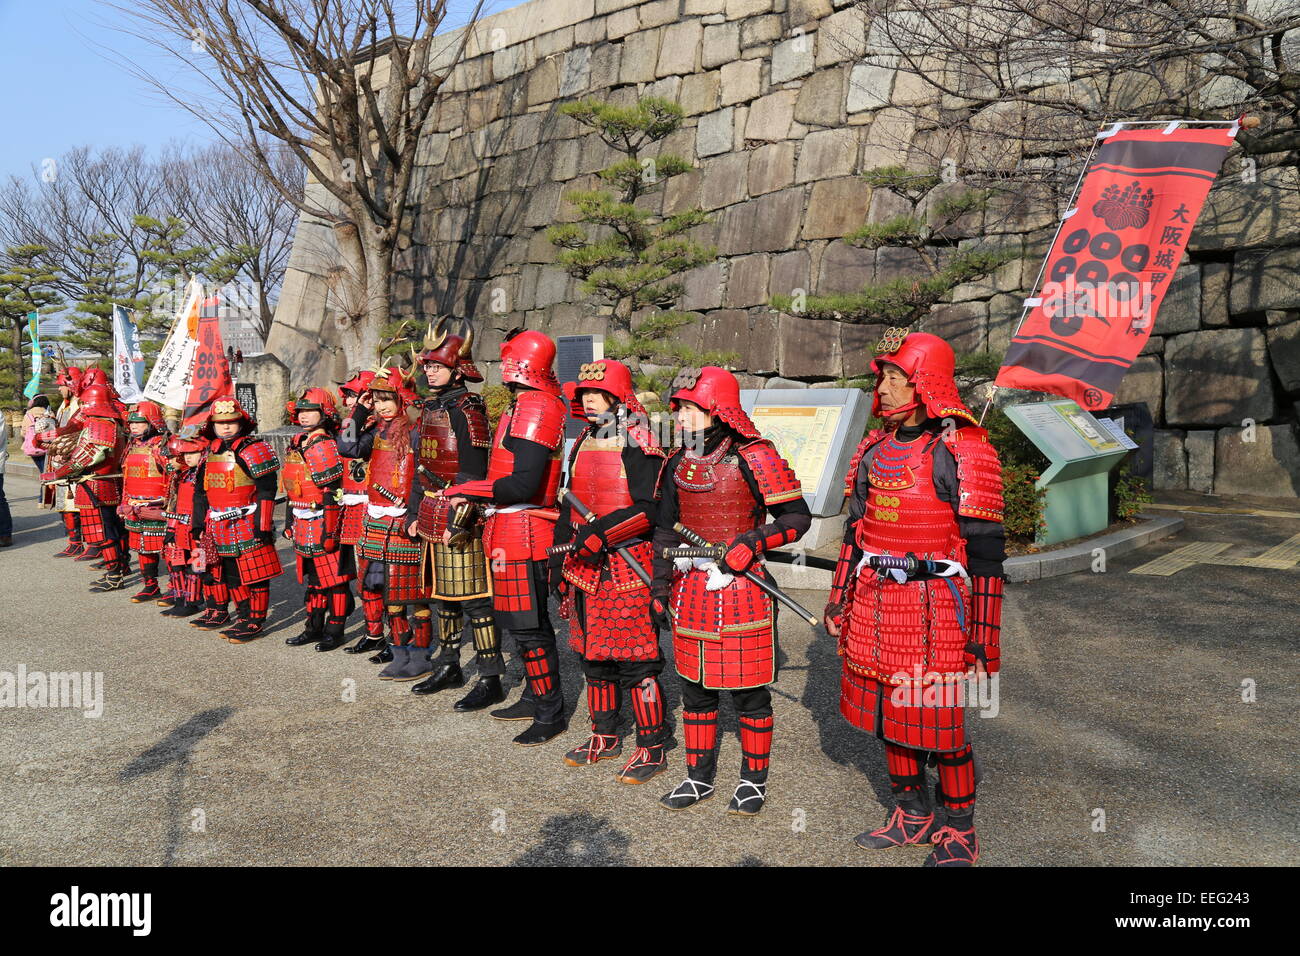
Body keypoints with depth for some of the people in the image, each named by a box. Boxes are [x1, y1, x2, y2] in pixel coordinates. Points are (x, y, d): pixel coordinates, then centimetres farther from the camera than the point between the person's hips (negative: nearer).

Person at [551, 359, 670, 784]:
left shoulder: (637, 447, -10)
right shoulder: (584, 444, 14)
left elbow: (651, 508, -19)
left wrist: (602, 532, -24)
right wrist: (558, 558, 19)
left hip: (627, 568, -8)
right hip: (585, 565, 8)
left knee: (635, 659, -4)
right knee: (593, 653, 15)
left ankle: (652, 748, 8)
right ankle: (605, 737, 30)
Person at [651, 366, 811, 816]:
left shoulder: (752, 457, -10)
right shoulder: (679, 463, 8)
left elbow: (797, 516, -8)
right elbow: (666, 529, 15)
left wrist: (752, 542, -21)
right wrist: (660, 586, 11)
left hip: (741, 589, -6)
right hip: (691, 590, 6)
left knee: (749, 692, 6)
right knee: (695, 688, 14)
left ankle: (754, 780, 23)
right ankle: (699, 777, 29)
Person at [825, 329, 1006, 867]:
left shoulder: (961, 451, -12)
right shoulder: (875, 448, 9)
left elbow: (986, 549, -12)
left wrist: (984, 632, -14)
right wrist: (839, 597, 17)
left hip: (933, 605, -7)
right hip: (875, 601, 7)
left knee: (939, 721, 3)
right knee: (889, 710, 16)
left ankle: (960, 833, 25)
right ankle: (912, 816, 35)